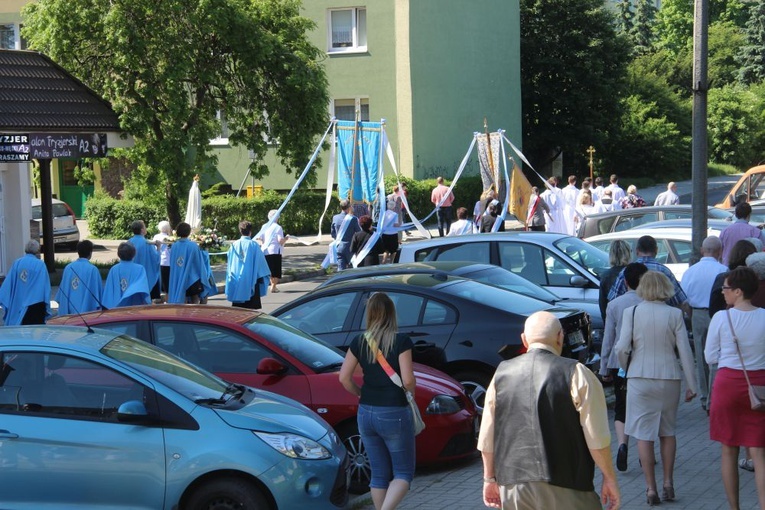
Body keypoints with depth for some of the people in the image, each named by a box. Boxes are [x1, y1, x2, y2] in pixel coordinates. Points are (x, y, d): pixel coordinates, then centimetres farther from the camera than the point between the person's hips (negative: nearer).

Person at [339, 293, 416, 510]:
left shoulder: (359, 342, 1)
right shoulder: (401, 341, -11)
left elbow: (344, 378, 0)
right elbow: (408, 380, -16)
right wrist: (410, 394, 5)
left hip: (366, 413, 4)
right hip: (394, 414, -4)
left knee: (379, 473, 16)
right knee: (403, 472, 5)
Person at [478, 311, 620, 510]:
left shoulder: (501, 374, 5)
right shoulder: (576, 374, -7)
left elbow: (486, 438, 10)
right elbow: (597, 438, -8)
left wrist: (490, 478, 22)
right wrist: (609, 478, 4)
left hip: (512, 487, 4)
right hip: (564, 490, -4)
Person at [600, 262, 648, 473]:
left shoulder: (614, 305, -1)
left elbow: (608, 339, 1)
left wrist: (604, 368, 8)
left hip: (619, 364, 1)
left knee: (621, 408, 7)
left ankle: (622, 444, -17)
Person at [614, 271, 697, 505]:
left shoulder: (631, 312, -6)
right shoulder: (674, 314, -3)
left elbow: (622, 348, -9)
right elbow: (685, 351, -3)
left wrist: (626, 368, 12)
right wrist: (691, 385, 4)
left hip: (640, 378, -1)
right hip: (669, 378, 2)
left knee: (644, 434, 4)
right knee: (667, 431, 18)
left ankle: (651, 489, 4)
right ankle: (668, 484, 18)